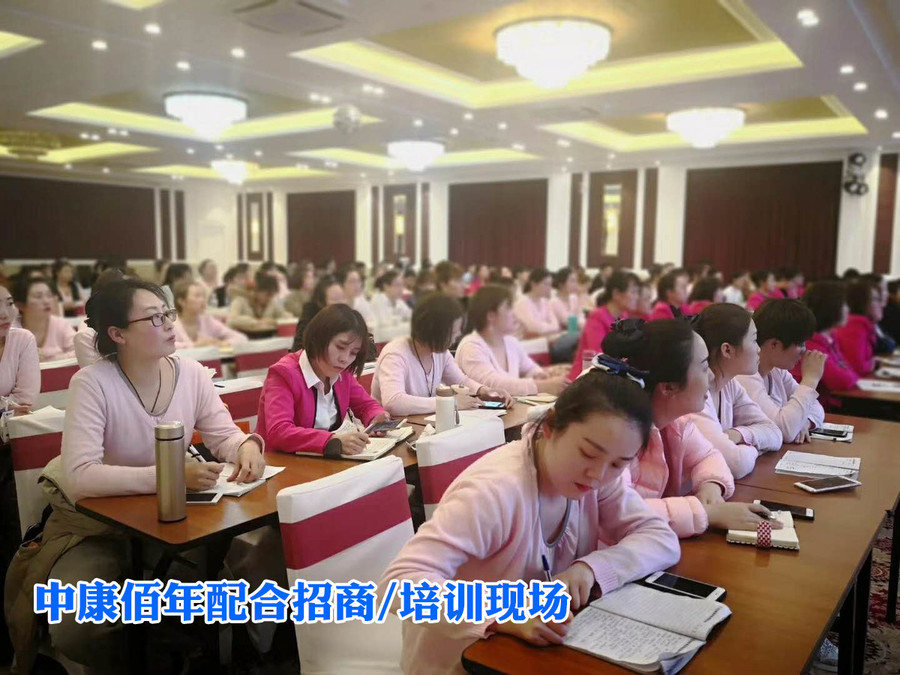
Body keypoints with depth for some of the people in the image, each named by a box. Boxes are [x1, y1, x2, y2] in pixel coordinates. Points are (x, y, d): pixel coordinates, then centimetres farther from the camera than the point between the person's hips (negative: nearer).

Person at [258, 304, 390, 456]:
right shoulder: (284, 374, -16)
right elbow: (277, 433, -27)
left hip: (326, 463, 5)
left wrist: (377, 419, -7)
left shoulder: (342, 373, 3)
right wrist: (334, 441, -38)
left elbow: (366, 405, 16)